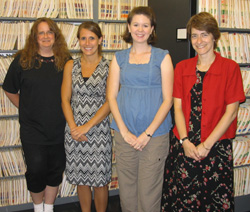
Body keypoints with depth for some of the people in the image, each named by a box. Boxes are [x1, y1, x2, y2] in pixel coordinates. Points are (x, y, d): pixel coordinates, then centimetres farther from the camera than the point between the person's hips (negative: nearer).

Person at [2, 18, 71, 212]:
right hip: (32, 129, -1)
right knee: (36, 170, 1)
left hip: (59, 128, 2)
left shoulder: (65, 60, 1)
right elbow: (10, 90, 7)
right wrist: (25, 108, 3)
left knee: (56, 170, 11)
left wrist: (64, 112, 4)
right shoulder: (23, 60, -2)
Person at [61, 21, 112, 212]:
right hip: (74, 131, 3)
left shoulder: (109, 67, -4)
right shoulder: (71, 66, 6)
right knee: (81, 179, 13)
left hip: (99, 130, -3)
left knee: (100, 180, 5)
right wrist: (73, 127, -9)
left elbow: (110, 102, -9)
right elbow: (65, 100, 3)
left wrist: (87, 126, -14)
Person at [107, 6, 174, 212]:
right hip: (125, 133, 2)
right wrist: (124, 131, -6)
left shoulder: (162, 57, 3)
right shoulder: (119, 58, 9)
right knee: (126, 190, 8)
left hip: (154, 133, -2)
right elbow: (112, 96, 6)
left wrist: (148, 133, -10)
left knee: (149, 192, 2)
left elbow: (167, 99, -2)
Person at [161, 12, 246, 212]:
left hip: (216, 148, -2)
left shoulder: (230, 68, -2)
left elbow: (231, 112, -6)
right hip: (183, 146, 3)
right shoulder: (182, 68, 9)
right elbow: (178, 107, 4)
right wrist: (185, 141, -9)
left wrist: (206, 145, -11)